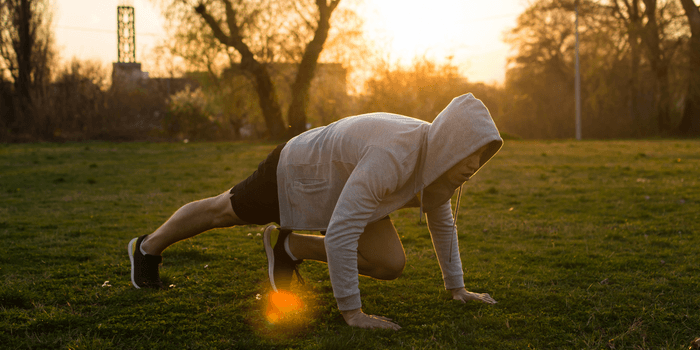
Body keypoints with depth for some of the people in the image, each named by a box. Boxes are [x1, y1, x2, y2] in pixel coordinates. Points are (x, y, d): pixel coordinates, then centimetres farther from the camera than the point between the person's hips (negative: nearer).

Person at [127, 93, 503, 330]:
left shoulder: (441, 157, -17)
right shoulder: (392, 157, -43)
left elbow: (442, 221, 1)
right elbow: (339, 233, -44)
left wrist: (457, 287, 3)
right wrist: (352, 313, -41)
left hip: (340, 186, 7)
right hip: (296, 171, -7)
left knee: (391, 264, -7)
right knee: (222, 211, 18)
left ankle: (288, 246, 13)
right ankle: (147, 248, 47)